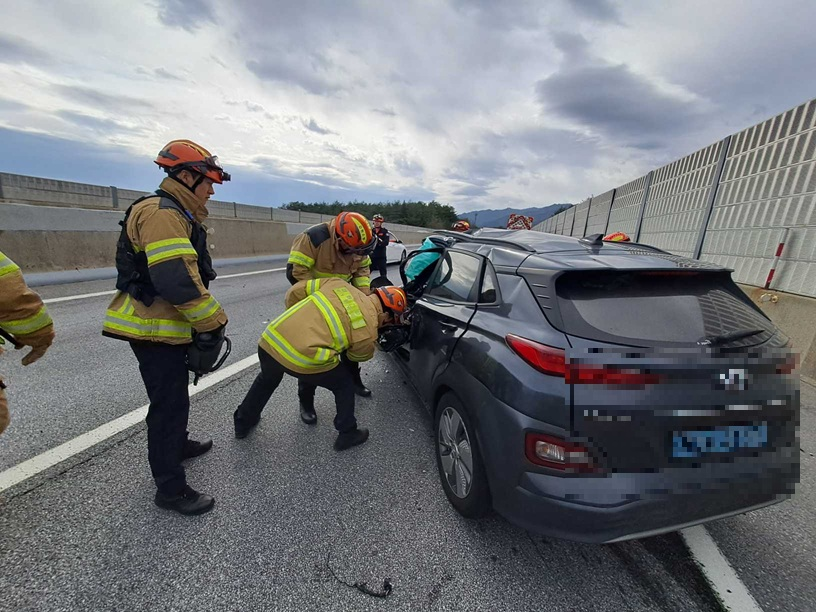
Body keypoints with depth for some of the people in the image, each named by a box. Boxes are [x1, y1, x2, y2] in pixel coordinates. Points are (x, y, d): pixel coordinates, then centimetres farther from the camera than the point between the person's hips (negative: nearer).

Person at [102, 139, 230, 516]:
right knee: (169, 403, -1)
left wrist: (205, 321, 17)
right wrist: (213, 324, -21)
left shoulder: (175, 214, 16)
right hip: (154, 329, -10)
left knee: (174, 395, 25)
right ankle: (170, 488, 14)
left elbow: (188, 274, 18)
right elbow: (178, 280, -29)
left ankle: (177, 445, 46)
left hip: (163, 325, 10)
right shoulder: (162, 213, -19)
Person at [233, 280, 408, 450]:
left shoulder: (339, 284, 10)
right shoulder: (368, 333, -1)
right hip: (303, 360, -6)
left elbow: (295, 291, 14)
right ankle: (348, 434, 33)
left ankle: (243, 423, 58)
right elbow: (356, 356, 21)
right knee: (345, 384, 22)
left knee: (266, 380, 38)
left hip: (270, 339, 6)